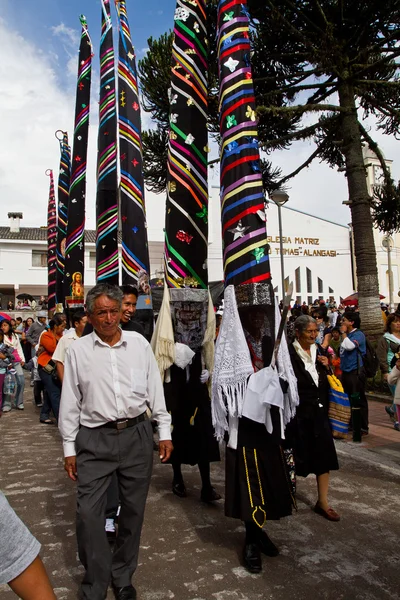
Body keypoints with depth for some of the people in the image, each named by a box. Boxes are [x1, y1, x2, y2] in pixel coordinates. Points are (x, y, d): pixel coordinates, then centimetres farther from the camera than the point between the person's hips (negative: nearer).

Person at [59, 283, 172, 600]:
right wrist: (69, 447, 4)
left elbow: (155, 389, 5)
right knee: (89, 512, 1)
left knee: (134, 509, 13)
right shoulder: (78, 350, -1)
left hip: (137, 434, 2)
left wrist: (164, 431, 5)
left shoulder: (139, 343, 1)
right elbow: (70, 402, 3)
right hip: (94, 439, -1)